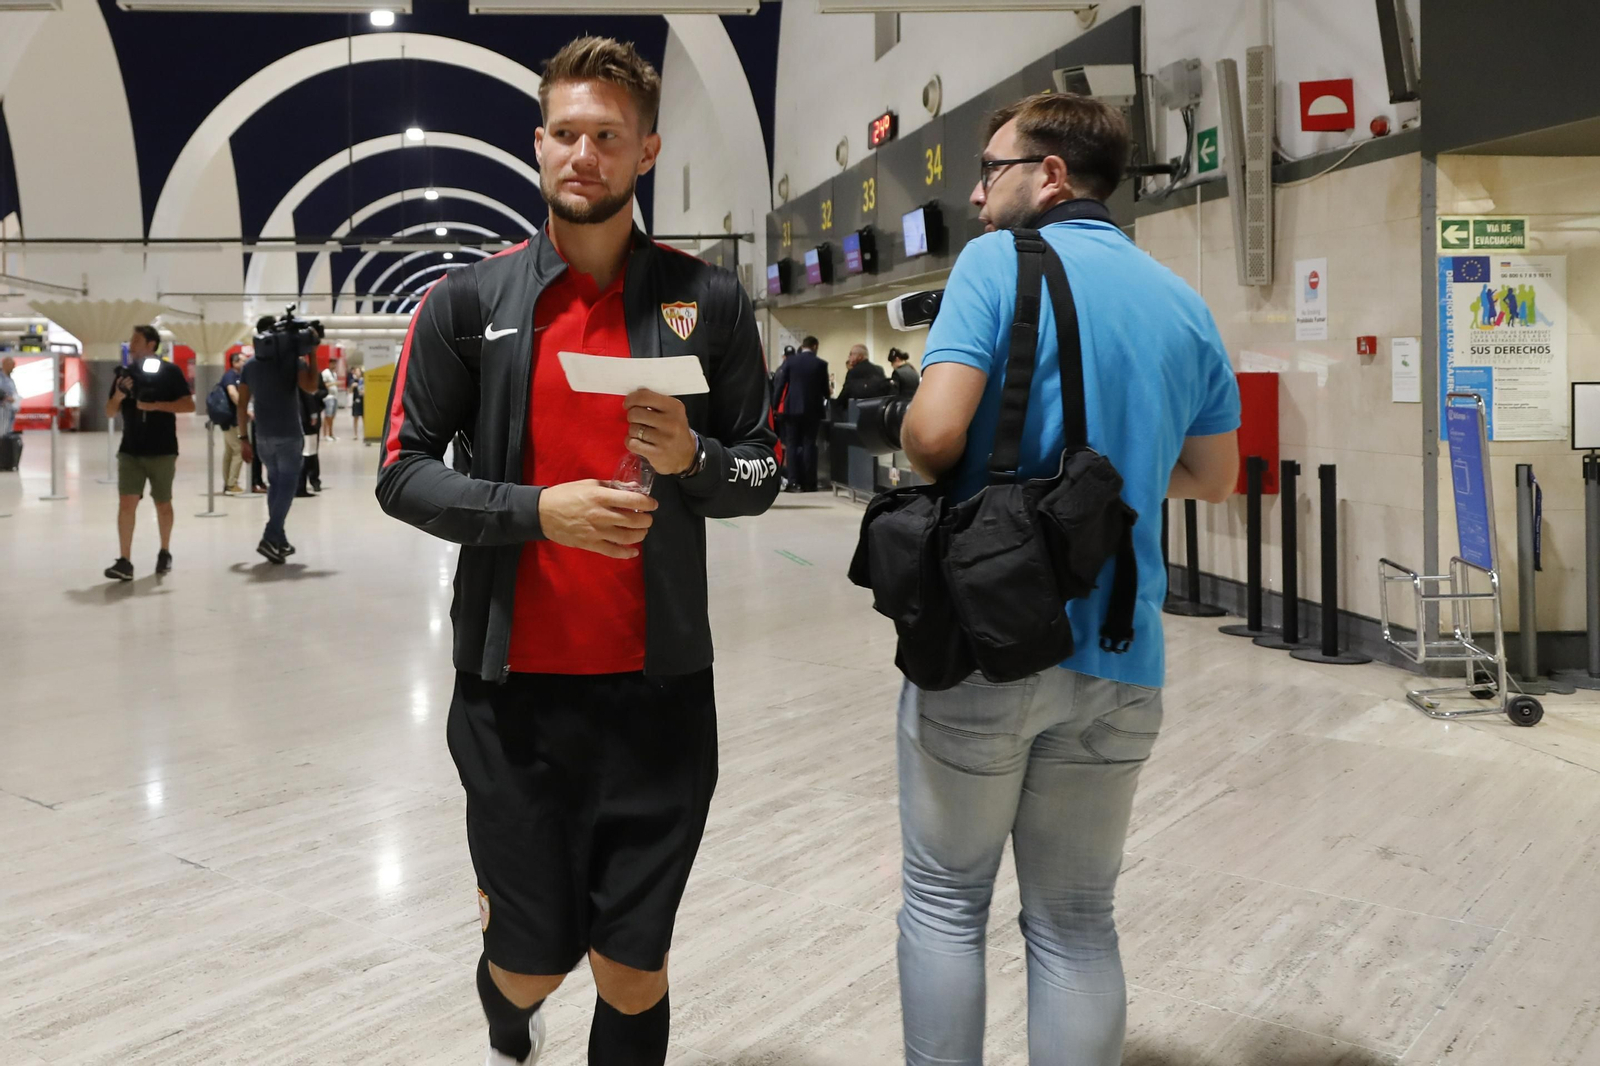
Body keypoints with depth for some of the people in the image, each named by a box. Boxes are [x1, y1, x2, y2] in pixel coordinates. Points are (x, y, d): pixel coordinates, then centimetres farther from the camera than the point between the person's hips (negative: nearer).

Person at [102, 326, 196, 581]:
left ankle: (165, 553, 29)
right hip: (130, 451, 3)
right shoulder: (124, 373, 8)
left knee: (162, 504, 9)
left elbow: (189, 405, -10)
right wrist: (118, 396, -10)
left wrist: (155, 405, -18)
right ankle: (124, 562, -10)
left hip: (162, 451, -3)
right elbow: (109, 413, 11)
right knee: (126, 503, -8)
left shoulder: (169, 372, -3)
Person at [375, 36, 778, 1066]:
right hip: (514, 685, 0)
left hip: (659, 686, 1)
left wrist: (691, 457, -14)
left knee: (632, 963, 7)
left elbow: (763, 474, 8)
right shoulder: (468, 300, 2)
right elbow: (403, 474, 0)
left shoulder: (709, 300, 3)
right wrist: (539, 509, -15)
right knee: (533, 959, 11)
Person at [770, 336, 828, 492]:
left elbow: (779, 385, -2)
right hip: (812, 409, 0)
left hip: (792, 408, 0)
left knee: (792, 445, 4)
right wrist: (825, 401, 24)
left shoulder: (789, 362, -1)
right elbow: (825, 388, 4)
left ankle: (794, 482, -3)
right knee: (809, 445, 3)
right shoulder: (821, 364, -2)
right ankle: (809, 483, 1)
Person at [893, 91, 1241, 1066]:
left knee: (946, 900, 13)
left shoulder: (998, 262, -6)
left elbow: (935, 432, -19)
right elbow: (1213, 477, 17)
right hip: (1120, 655, 5)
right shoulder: (1182, 303, 9)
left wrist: (915, 445, 3)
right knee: (1077, 923, 15)